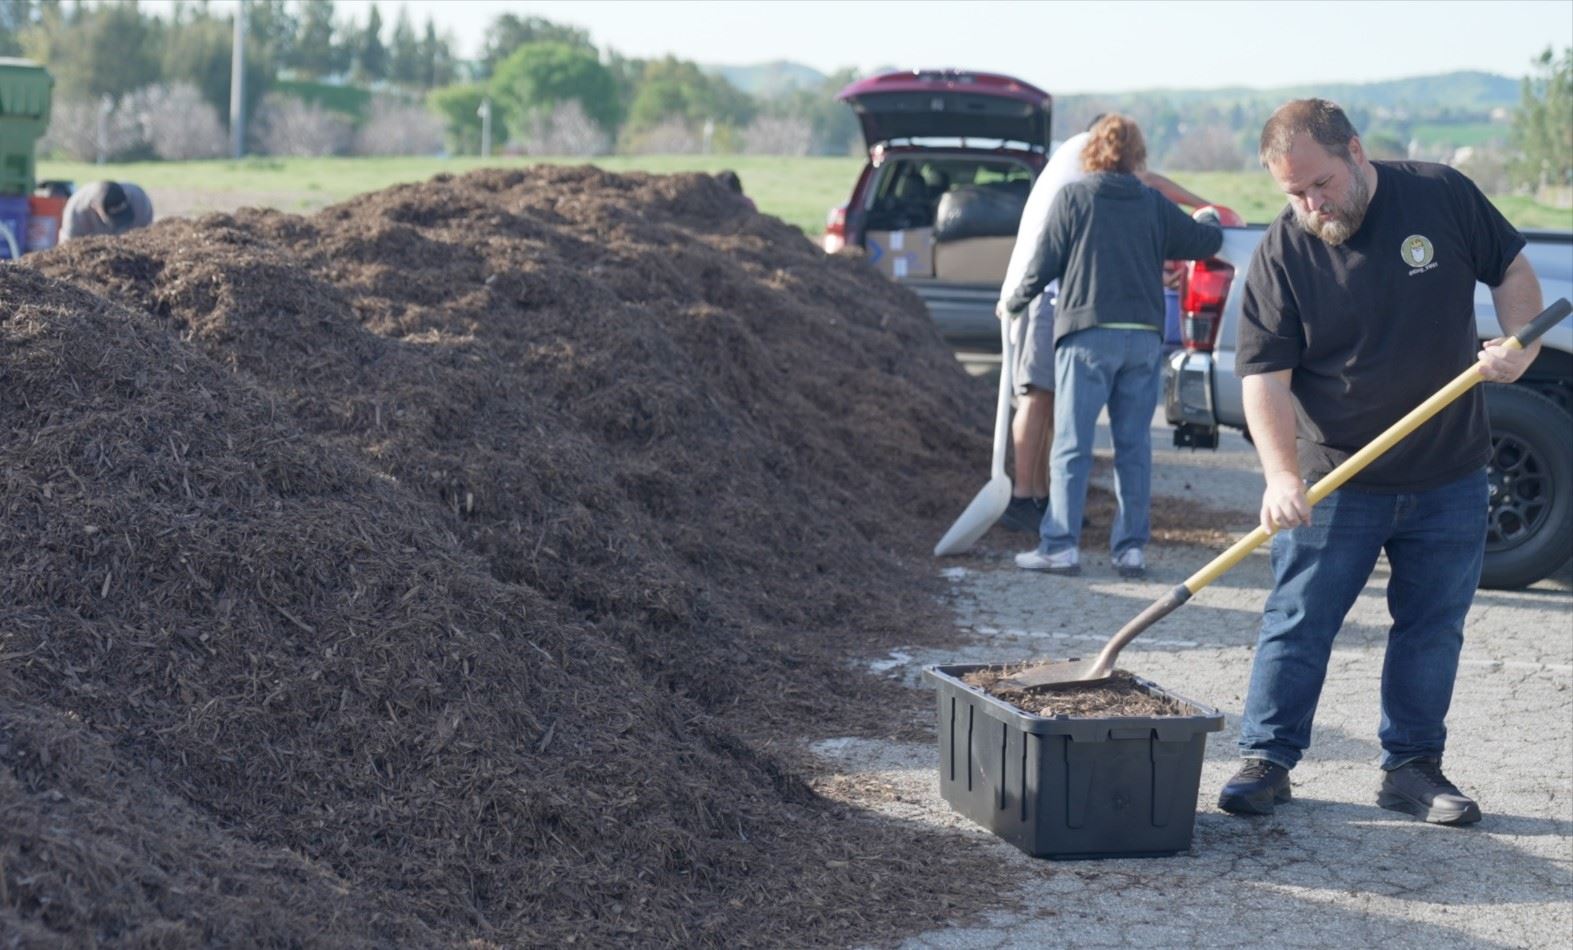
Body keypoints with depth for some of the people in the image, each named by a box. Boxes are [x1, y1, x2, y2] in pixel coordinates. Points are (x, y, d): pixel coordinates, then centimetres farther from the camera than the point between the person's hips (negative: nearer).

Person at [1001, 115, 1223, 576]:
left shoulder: (1072, 197, -1)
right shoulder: (1155, 204, 8)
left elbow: (1043, 264, -1)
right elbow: (1205, 243, 19)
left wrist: (1014, 303, 17)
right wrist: (1210, 222, 43)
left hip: (1087, 333, -3)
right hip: (1143, 337, 3)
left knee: (1071, 446, -1)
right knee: (1134, 447, 8)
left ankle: (1061, 545, -5)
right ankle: (1131, 547, 8)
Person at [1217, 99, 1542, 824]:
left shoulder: (1443, 195, -5)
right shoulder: (1281, 255, -10)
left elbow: (1511, 270, 9)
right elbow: (1265, 375, -12)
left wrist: (1519, 341, -11)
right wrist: (1280, 474, -25)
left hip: (1449, 476, 2)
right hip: (1335, 483, -2)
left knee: (1433, 627, 9)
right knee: (1298, 622, -1)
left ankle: (1412, 766, 21)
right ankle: (1266, 760, 10)